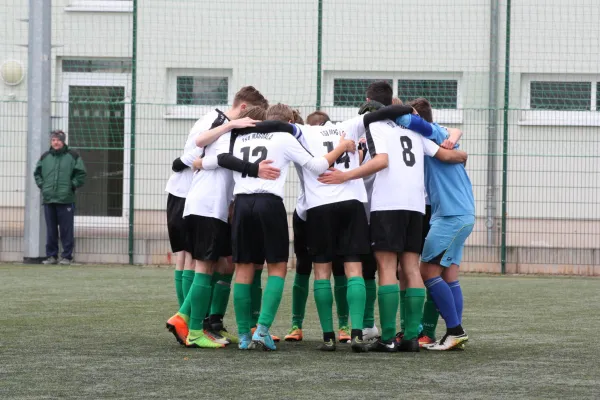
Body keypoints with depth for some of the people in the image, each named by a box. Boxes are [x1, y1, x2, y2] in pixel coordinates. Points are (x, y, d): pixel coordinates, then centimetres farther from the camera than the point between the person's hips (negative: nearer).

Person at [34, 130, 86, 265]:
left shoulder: (73, 156, 1)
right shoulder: (45, 157, 11)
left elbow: (81, 174, 2)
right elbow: (37, 173, 21)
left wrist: (72, 186, -5)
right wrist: (41, 185, 8)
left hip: (66, 200, -3)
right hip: (48, 199, 3)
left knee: (67, 230, -2)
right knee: (50, 230, 6)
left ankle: (67, 256, 3)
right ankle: (51, 255, 12)